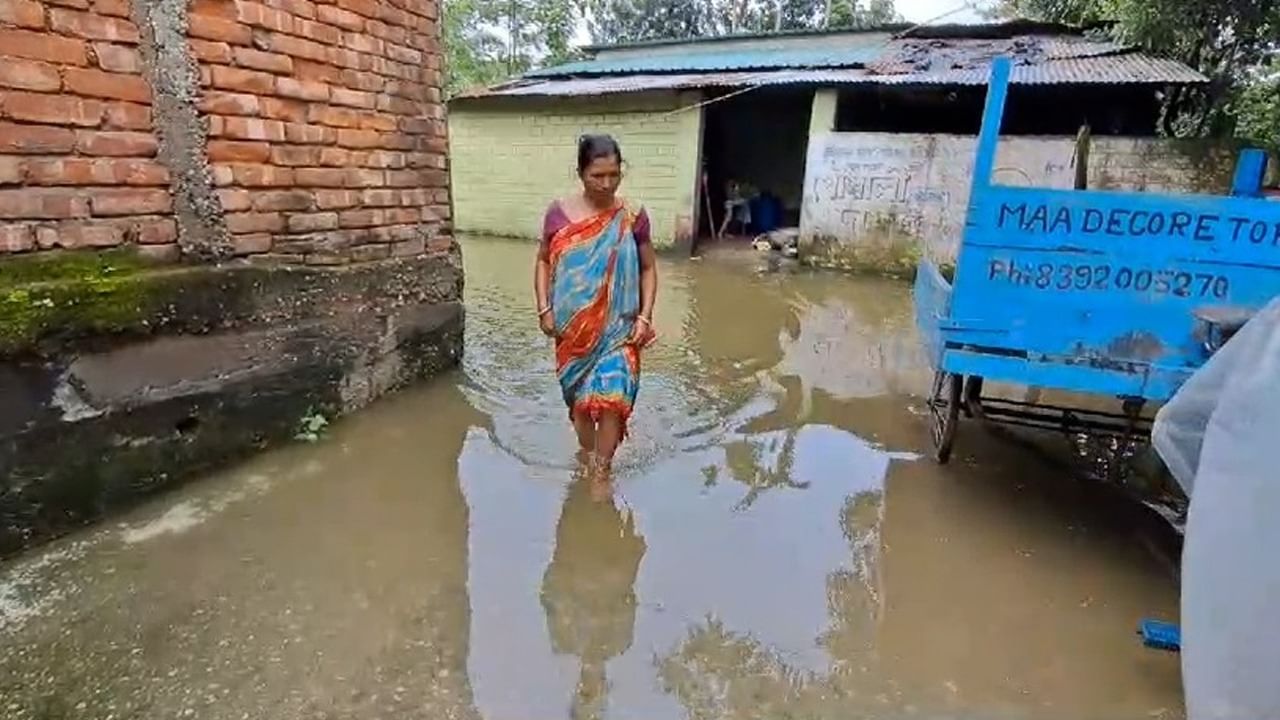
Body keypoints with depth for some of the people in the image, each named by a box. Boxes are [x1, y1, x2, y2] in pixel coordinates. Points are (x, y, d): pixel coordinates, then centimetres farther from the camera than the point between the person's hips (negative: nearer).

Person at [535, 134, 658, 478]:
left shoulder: (633, 217, -5)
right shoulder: (559, 213, -3)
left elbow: (648, 269, 2)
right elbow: (543, 262, 7)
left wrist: (645, 316, -7)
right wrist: (544, 308, -3)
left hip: (617, 326, -1)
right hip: (573, 325, 2)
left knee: (611, 396, -8)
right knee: (579, 394, 13)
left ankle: (601, 471, 10)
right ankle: (587, 454, 36)